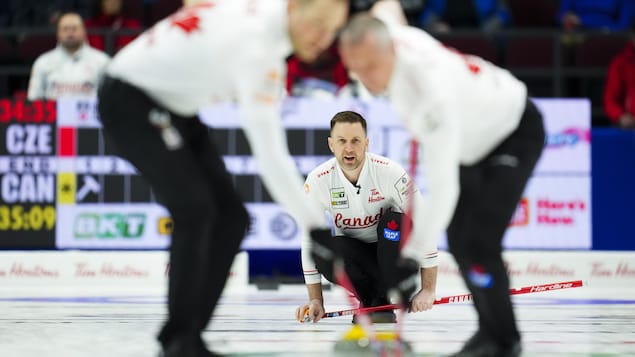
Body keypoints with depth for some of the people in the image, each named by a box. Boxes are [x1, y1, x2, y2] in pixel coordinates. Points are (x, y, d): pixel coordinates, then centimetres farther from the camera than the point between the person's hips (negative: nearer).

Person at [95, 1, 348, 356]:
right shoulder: (255, 43, -32)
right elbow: (270, 154, -35)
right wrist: (314, 225, -34)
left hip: (170, 102, 10)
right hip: (129, 99, -10)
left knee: (231, 216, 1)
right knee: (195, 207, -24)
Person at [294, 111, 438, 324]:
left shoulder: (390, 172, -23)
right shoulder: (317, 180, -16)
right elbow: (309, 241, -9)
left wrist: (428, 290, -25)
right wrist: (316, 300, -13)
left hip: (393, 251, -1)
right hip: (354, 254, 1)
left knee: (395, 221, -33)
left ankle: (384, 301, -15)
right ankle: (368, 298, -3)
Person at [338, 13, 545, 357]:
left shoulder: (433, 90, -44)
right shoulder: (388, 34, -21)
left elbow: (443, 186, -43)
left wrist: (414, 252, -43)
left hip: (516, 133, -9)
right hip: (473, 134, 9)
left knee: (478, 241, -20)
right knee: (459, 241, 9)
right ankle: (492, 328, 24)